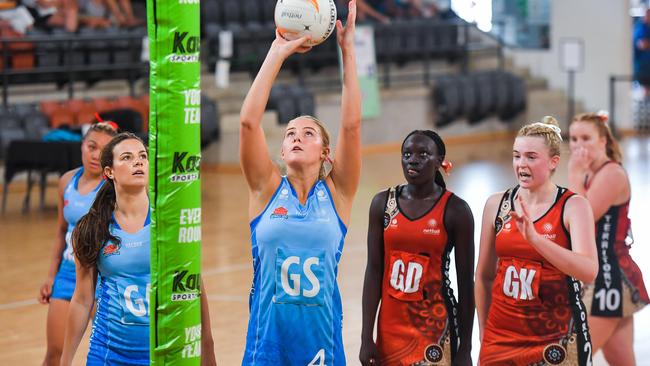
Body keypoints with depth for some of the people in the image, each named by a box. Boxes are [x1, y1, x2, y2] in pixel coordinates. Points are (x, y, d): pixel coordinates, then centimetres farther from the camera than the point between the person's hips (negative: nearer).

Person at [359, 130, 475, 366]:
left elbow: (466, 284, -3)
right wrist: (366, 338, -3)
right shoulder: (383, 203, 3)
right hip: (391, 326, 3)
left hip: (435, 327, -3)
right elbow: (373, 271, 2)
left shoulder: (455, 210, -5)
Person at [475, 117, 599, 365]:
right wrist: (483, 334, 13)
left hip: (555, 342, -3)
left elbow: (588, 271, -23)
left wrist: (534, 238, -31)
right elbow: (484, 276, 11)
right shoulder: (497, 204, 1)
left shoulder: (573, 206, -9)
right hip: (501, 335, 3)